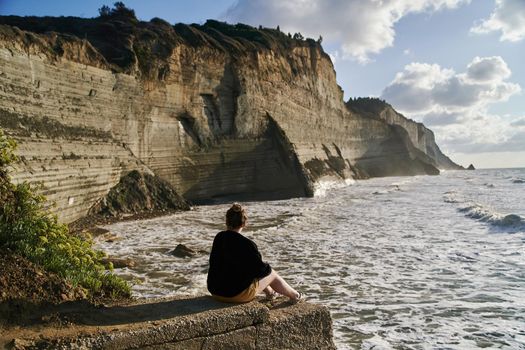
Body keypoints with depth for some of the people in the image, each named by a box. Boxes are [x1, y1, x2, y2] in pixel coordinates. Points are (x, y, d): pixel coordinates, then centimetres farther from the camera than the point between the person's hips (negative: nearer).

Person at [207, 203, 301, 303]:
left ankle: (269, 291, 55)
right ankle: (294, 295, 39)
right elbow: (260, 270, -16)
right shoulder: (246, 244, -22)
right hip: (238, 294, -6)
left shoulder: (219, 238, -2)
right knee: (271, 273, 17)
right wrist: (267, 268, 8)